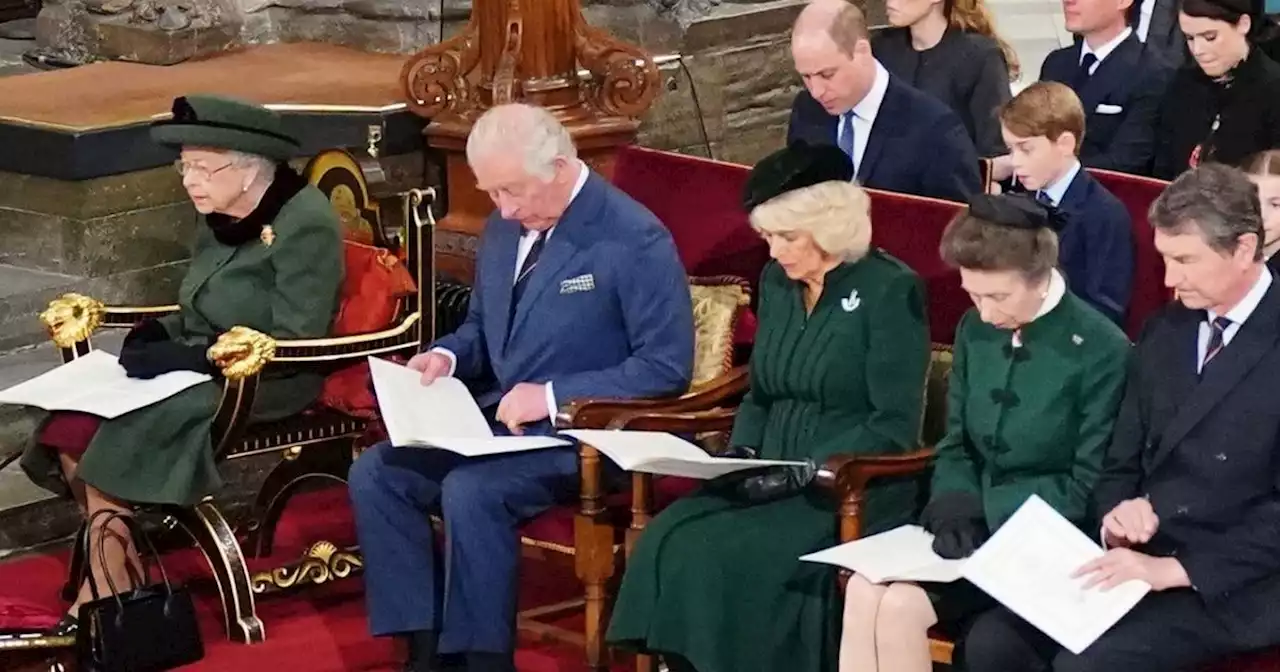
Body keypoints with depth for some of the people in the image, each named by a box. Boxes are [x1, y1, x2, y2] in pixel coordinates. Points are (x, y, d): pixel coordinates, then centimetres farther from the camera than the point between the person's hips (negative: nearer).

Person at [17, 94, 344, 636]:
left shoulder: (305, 224, -16)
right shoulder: (223, 219, 8)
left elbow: (296, 343, -21)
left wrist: (187, 358, -24)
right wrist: (154, 338, -5)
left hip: (268, 383, -8)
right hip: (204, 366, 8)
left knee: (122, 433, -25)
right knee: (72, 426, -16)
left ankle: (105, 591, -9)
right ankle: (117, 570, -6)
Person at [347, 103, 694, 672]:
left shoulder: (635, 240, -15)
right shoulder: (504, 228, 9)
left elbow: (667, 367, -17)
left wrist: (555, 395, -22)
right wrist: (448, 355, -1)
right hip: (496, 418, 8)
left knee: (470, 490, -31)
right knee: (374, 474, -10)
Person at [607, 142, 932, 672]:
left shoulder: (890, 290, -9)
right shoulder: (776, 283, 12)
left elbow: (894, 427, -13)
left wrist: (803, 473, -18)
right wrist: (740, 455, 1)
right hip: (774, 483, 6)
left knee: (728, 557, -28)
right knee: (668, 542, -20)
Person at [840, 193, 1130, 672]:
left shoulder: (1102, 350, -12)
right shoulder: (975, 331, 7)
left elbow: (1087, 486, -10)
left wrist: (992, 524, -18)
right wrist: (956, 509, -8)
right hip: (969, 530, 6)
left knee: (902, 605, -24)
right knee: (863, 589, -20)